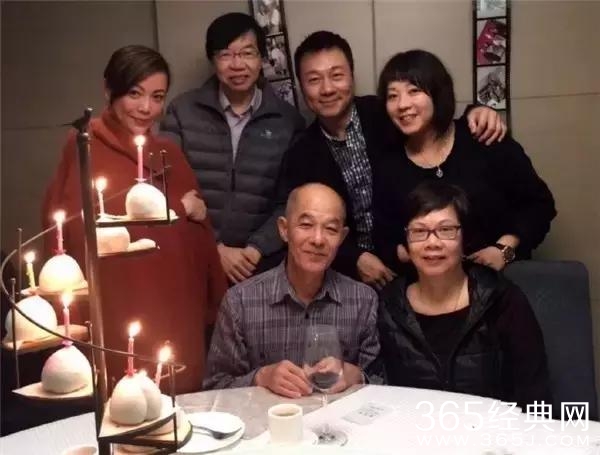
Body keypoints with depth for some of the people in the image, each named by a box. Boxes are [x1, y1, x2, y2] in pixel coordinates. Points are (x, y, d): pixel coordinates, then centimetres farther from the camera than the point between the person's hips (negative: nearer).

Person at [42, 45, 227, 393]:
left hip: (178, 323, 5)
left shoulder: (171, 154, 13)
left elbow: (200, 240, 12)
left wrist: (215, 308, 4)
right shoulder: (85, 149, -4)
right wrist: (177, 207, -7)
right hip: (115, 328, -5)